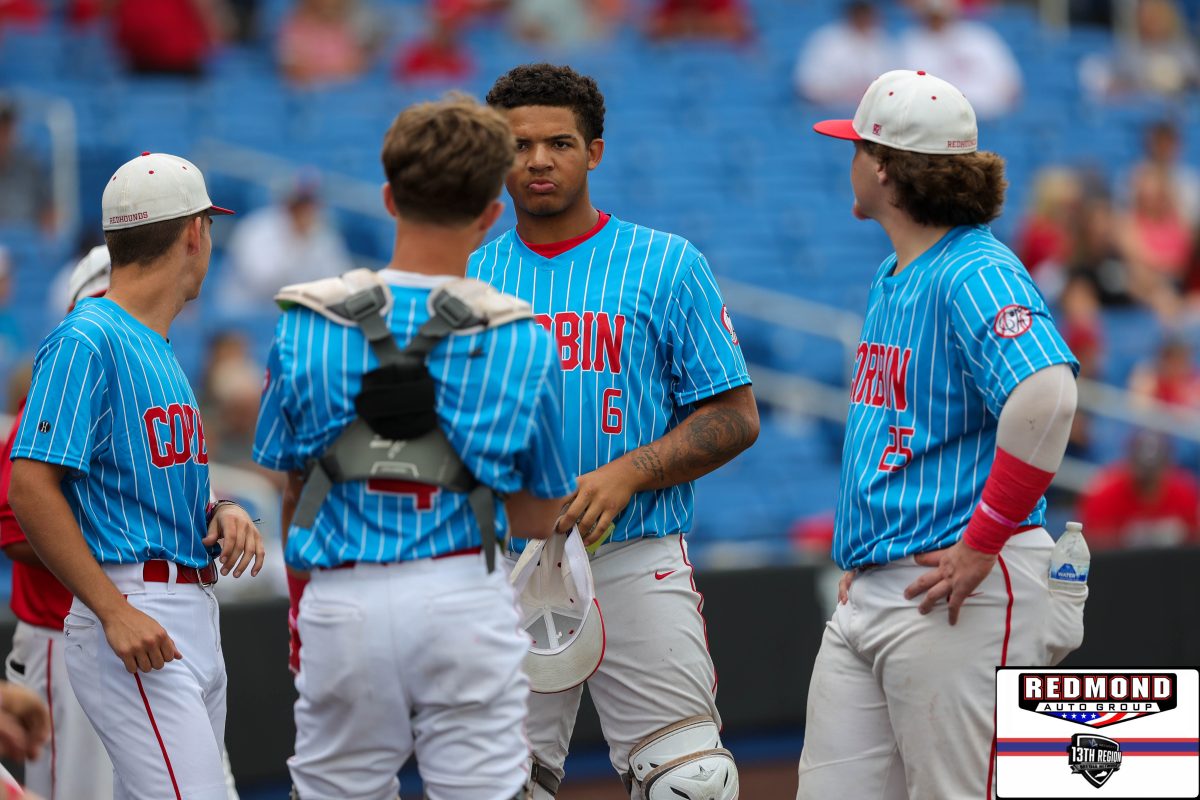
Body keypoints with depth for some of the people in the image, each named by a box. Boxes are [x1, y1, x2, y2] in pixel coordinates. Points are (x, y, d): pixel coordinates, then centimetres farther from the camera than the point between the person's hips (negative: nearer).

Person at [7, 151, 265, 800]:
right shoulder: (88, 340, -10)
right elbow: (30, 487, -17)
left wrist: (220, 512, 5)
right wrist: (115, 613, -22)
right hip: (136, 611, -10)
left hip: (194, 617, 10)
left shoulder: (159, 350, 20)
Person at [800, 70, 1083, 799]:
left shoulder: (974, 274, -14)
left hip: (962, 593, -10)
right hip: (870, 594, 10)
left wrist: (982, 546, -25)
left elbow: (1045, 396, -30)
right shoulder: (892, 277, 18)